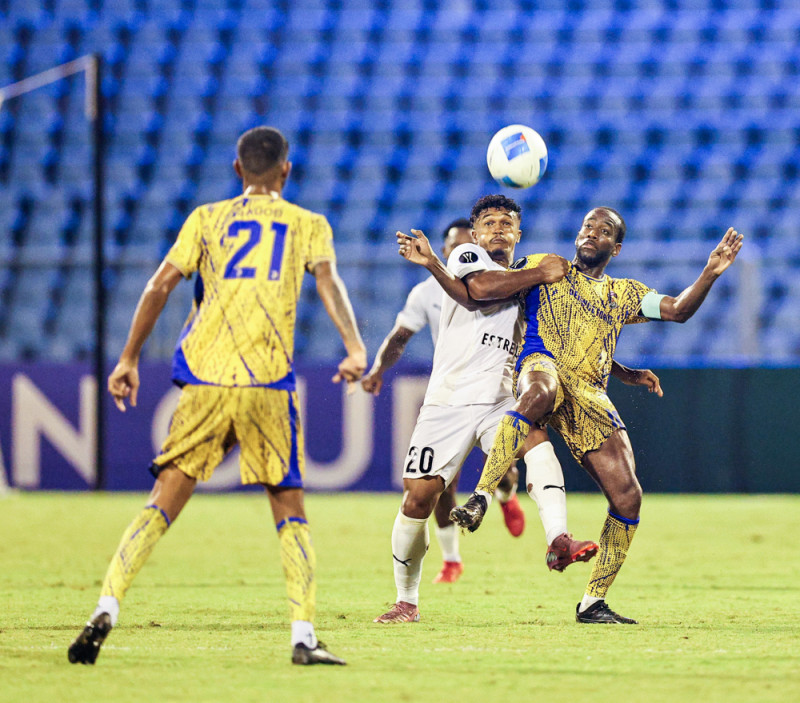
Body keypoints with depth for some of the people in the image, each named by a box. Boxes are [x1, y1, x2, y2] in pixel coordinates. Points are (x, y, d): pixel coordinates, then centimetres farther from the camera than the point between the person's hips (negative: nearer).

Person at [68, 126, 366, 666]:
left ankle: (107, 608, -13)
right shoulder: (308, 225, 14)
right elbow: (329, 281, -5)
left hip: (204, 381, 1)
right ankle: (304, 637, -3)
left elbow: (160, 286, 8)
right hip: (269, 383, -1)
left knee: (163, 504, 3)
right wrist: (355, 348, -17)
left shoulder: (207, 219, 17)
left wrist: (129, 359, 12)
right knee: (290, 509, 8)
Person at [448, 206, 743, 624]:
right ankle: (479, 500, -50)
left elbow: (677, 310, 17)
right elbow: (479, 287, 7)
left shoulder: (624, 294, 30)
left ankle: (593, 602, 6)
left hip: (591, 399, 5)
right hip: (544, 367, -4)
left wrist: (710, 274, 3)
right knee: (540, 392, -45)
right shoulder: (546, 269, 20)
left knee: (627, 498, -7)